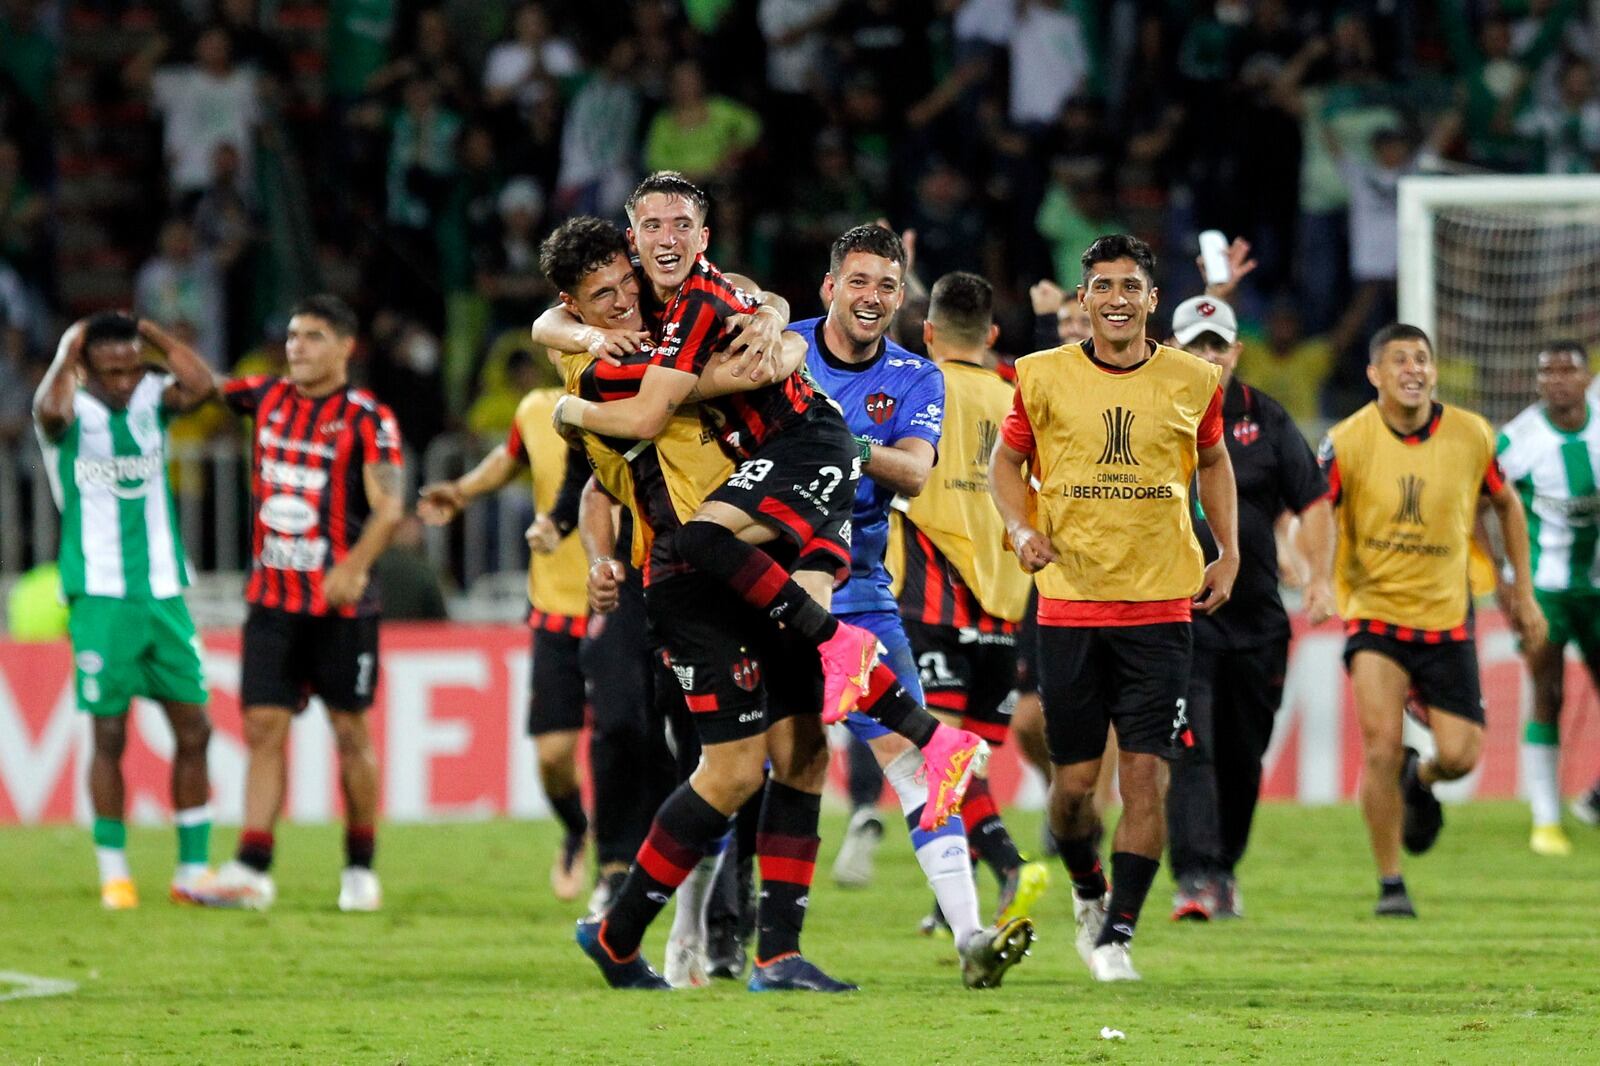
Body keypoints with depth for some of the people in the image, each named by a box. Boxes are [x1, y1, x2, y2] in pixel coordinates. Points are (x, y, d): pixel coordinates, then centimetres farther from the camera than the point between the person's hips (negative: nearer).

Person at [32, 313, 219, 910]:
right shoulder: (74, 409, -4)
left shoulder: (152, 399, 6)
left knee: (193, 728, 2)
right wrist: (69, 351, -14)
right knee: (109, 734, -3)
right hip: (99, 594, -4)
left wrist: (150, 333, -6)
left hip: (163, 592, 4)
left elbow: (201, 386, -14)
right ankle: (114, 875, 6)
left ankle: (193, 871, 10)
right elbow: (51, 412, -29)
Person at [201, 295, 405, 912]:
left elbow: (388, 507, -13)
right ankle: (252, 871, -6)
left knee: (351, 733, 4)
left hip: (341, 605, -4)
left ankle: (360, 869, 15)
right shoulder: (268, 397, 9)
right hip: (272, 600, 4)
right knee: (263, 728, -3)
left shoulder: (366, 418, -7)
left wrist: (353, 566, -27)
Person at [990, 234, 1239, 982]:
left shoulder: (1193, 381, 3)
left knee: (1145, 772, -10)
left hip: (1161, 605, 0)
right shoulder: (1043, 377, 0)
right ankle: (1088, 891, 33)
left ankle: (1117, 934, -3)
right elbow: (1007, 460, 11)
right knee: (1074, 781, 3)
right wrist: (1022, 529, -7)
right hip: (1068, 604, 0)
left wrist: (1228, 553, 13)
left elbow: (1212, 461, 20)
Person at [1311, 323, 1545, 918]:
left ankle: (1421, 781, 34)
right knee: (1381, 746, -17)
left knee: (1459, 755, -5)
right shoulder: (1347, 442, -11)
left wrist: (1523, 592, 12)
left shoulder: (1471, 436, -4)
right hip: (1374, 612, -2)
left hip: (1446, 617, 2)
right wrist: (1320, 583, -26)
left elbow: (1506, 505, 12)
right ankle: (1390, 885, -1)